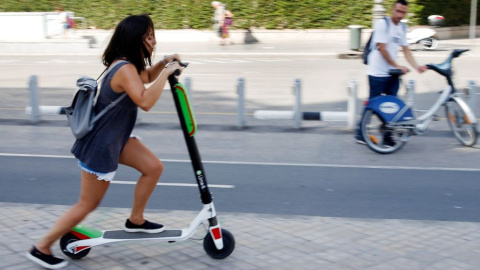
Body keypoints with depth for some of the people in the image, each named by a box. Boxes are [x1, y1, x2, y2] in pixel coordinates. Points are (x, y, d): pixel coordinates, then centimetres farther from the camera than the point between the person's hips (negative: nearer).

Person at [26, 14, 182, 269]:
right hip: (100, 146, -10)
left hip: (116, 138, 10)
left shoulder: (128, 64, 4)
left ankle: (135, 220, 25)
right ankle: (41, 248, 15)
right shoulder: (125, 69, -27)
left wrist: (163, 63, 5)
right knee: (87, 205, 2)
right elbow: (145, 101, -41)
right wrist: (166, 73, -32)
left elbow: (146, 78, 25)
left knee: (154, 167, 10)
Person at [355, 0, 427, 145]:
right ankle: (360, 134, 14)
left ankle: (388, 137, 11)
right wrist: (397, 66, -15)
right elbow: (382, 48, -15)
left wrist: (416, 66, -8)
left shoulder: (402, 28, 11)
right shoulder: (382, 24, -12)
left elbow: (406, 50, 7)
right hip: (378, 73, -7)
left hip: (393, 73, 7)